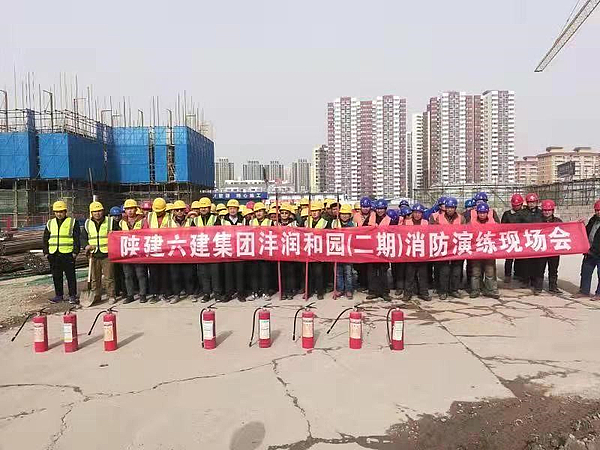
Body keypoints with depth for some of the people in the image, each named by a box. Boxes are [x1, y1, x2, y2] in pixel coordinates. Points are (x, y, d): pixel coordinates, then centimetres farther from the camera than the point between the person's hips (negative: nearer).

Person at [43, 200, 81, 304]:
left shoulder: (72, 222, 2)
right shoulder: (50, 223, 14)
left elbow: (77, 238, -2)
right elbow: (45, 239, 17)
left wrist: (75, 252, -9)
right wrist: (46, 252, 8)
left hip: (68, 254, -4)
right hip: (53, 254, 4)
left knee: (70, 276, -1)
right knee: (56, 276, 10)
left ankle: (72, 296, 5)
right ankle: (59, 295, 21)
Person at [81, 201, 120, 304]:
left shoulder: (111, 221, 2)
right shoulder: (87, 224, 12)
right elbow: (83, 238, 17)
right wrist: (86, 245, -2)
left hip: (107, 254, -3)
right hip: (94, 255, 4)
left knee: (109, 277, -2)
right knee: (95, 277, 10)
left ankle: (111, 296, 6)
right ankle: (96, 296, 20)